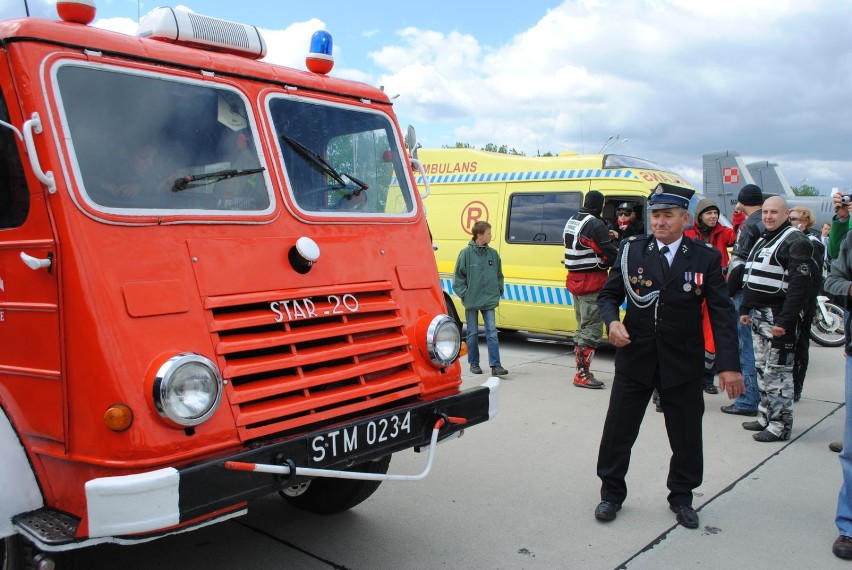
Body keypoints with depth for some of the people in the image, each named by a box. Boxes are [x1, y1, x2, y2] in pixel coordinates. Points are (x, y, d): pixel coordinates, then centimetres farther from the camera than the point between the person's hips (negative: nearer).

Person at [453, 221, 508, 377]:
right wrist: (464, 294, -7)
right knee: (473, 333, 8)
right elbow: (458, 276, -2)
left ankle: (495, 365, -4)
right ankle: (474, 363, 21)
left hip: (489, 300, 2)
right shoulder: (466, 253, -6)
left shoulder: (493, 253, 5)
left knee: (492, 331, -4)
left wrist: (498, 291, 6)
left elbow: (499, 275, 15)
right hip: (471, 301, -2)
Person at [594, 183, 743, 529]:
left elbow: (722, 313, -5)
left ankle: (682, 497, 34)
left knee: (686, 435, 11)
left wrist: (729, 365, -12)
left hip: (683, 362, 0)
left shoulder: (706, 258, -3)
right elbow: (608, 295, 5)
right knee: (618, 429, 7)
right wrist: (613, 322, -18)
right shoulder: (631, 250, -1)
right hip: (635, 357, 1)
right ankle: (611, 493, 27)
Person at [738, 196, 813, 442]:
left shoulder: (795, 241, -11)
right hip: (758, 316, 9)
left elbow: (799, 285, -19)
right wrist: (745, 309, 19)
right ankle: (765, 417, 25)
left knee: (777, 372, -5)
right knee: (762, 369, 15)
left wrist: (785, 320, -24)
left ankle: (780, 425, 2)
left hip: (778, 317, -9)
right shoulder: (762, 240, 17)